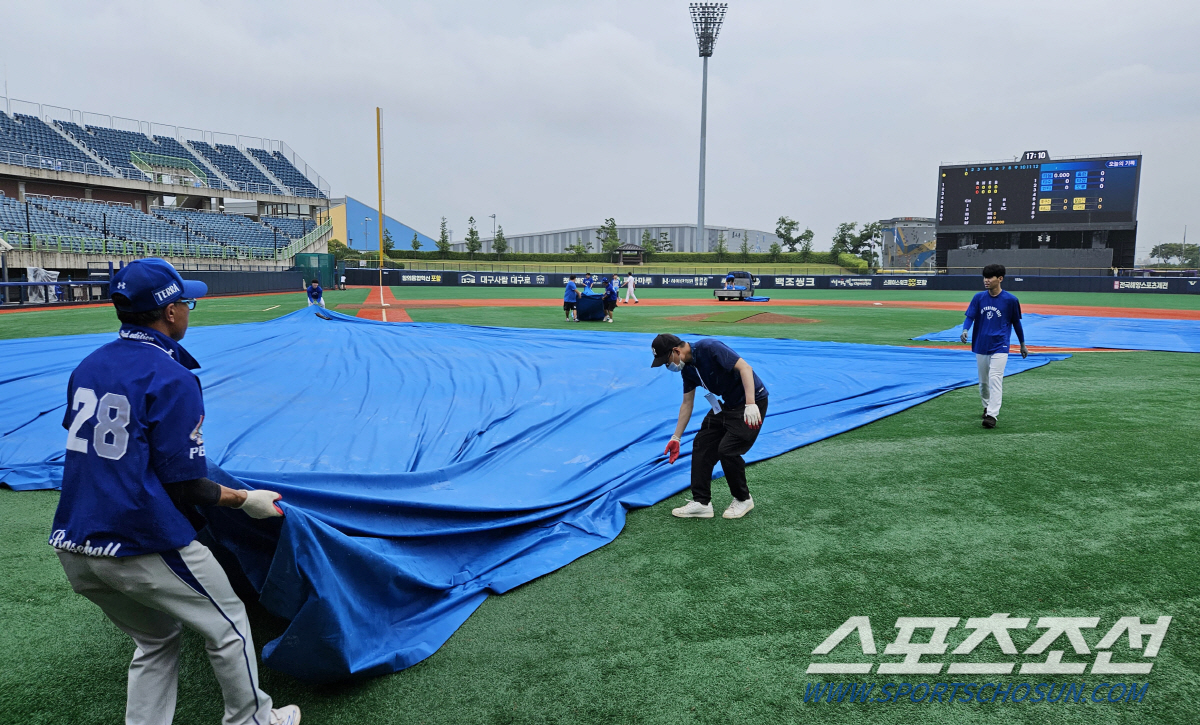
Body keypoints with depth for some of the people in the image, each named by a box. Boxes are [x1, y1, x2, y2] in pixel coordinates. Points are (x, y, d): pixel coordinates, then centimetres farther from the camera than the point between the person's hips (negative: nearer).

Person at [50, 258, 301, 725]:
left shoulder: (88, 366, 9)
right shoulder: (173, 378, -15)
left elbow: (88, 451, 19)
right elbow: (183, 485, -14)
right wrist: (248, 500, -1)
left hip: (73, 548, 8)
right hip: (141, 549, -8)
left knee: (157, 638, 25)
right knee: (227, 626, 14)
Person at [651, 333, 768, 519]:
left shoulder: (709, 348, -24)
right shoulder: (687, 368, 3)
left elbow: (745, 367, -29)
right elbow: (687, 404, 12)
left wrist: (750, 404, -36)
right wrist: (676, 437, 14)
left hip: (752, 401, -9)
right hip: (726, 404, 9)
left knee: (727, 450, -14)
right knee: (701, 444, 4)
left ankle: (743, 499, 10)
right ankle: (701, 502, 10)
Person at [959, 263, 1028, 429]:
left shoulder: (1010, 300, -4)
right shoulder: (979, 297, 2)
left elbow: (1016, 322, 6)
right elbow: (970, 316, -4)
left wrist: (1022, 344, 14)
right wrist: (965, 331, -25)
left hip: (1000, 346, -4)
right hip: (980, 345, 4)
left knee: (995, 379, -16)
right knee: (983, 381, 14)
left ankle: (992, 415, -20)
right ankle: (987, 406, 36)